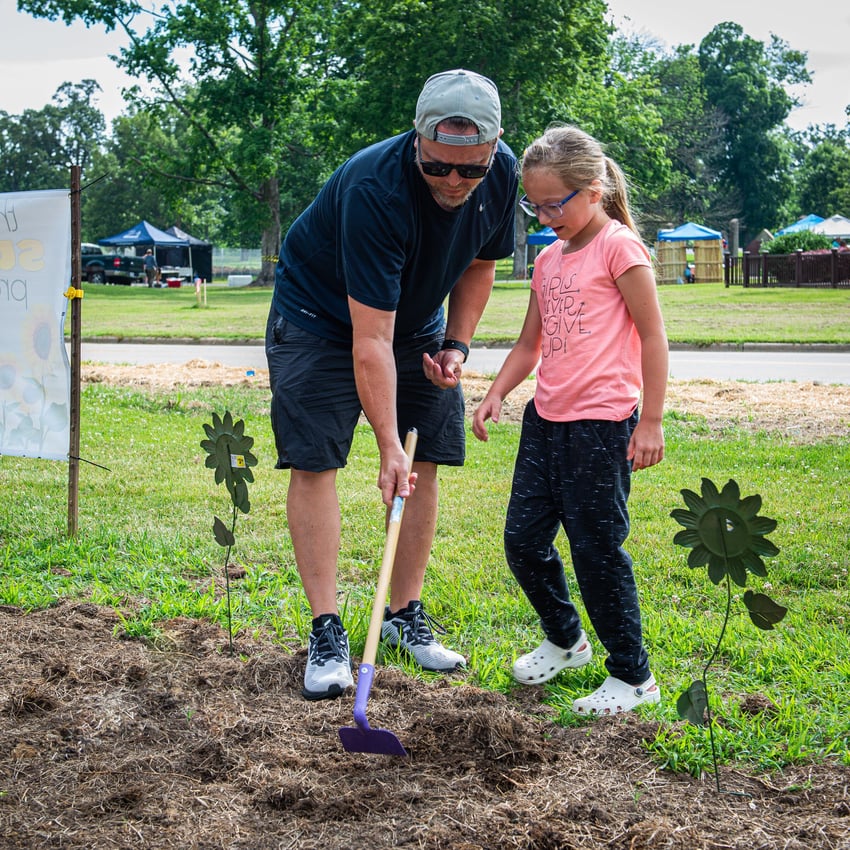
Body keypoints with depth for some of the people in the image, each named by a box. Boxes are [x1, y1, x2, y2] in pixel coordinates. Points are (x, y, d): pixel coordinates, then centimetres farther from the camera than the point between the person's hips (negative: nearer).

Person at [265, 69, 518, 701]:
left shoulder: (502, 175, -17)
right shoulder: (374, 189, -37)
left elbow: (479, 264, 5)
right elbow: (370, 338, -36)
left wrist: (456, 345, -8)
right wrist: (388, 446, -37)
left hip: (418, 322, 6)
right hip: (320, 316, -5)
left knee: (424, 463, 1)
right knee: (314, 461, -12)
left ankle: (406, 614, 13)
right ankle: (327, 631, -7)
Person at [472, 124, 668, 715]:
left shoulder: (618, 246, -8)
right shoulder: (549, 260, 14)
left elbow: (653, 336, -9)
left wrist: (651, 421, -12)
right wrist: (496, 394, 5)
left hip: (601, 423, -8)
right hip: (546, 417, 8)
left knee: (596, 550, -4)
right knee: (524, 540, 10)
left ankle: (633, 677, 11)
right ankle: (565, 640, 33)